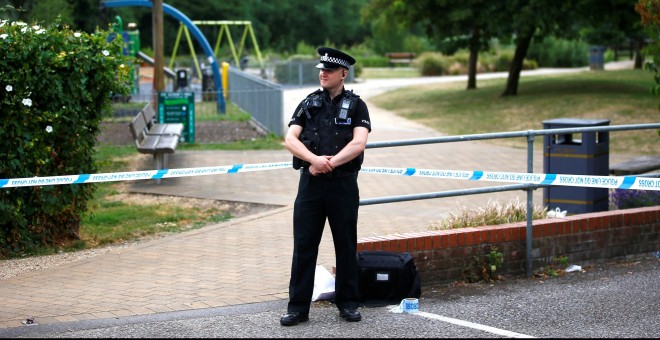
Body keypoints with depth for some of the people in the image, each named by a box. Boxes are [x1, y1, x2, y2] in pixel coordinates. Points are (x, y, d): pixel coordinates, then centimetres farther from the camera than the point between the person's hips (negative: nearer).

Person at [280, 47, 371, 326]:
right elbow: (290, 140, -2)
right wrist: (315, 159, -18)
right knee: (303, 245, 1)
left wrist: (329, 163, -17)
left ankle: (348, 303, 17)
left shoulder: (356, 106, 3)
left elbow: (358, 143, -11)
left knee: (346, 246, 6)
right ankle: (298, 307, 6)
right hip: (310, 184, 2)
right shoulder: (308, 104, 9)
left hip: (343, 185, -1)